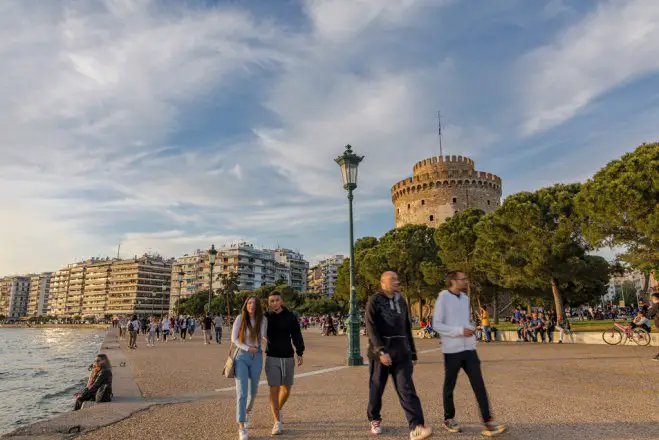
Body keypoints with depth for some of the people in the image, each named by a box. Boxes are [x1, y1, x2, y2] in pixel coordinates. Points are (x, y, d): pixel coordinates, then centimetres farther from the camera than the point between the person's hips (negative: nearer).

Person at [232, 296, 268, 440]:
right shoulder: (240, 318, -11)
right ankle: (242, 427, -4)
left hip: (256, 358, 3)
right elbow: (234, 338, -7)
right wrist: (248, 348, -15)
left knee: (253, 389, 18)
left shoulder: (263, 320, -6)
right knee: (241, 391, -11)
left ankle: (247, 410, 49)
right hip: (241, 356, -2)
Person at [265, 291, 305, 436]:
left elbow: (297, 336, 0)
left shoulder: (290, 316, -3)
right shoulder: (265, 317, -2)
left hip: (288, 357, 1)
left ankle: (279, 409, 40)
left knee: (286, 389, 11)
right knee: (274, 388, -5)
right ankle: (277, 422, 3)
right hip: (272, 358, -1)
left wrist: (300, 353, -4)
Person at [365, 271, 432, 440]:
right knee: (377, 389, 10)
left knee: (407, 389, -8)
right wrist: (381, 351, -23)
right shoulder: (374, 301, -5)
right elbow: (371, 328, -13)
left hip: (401, 353, 4)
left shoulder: (401, 302, 12)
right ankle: (374, 419, 31)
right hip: (381, 352, -3)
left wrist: (413, 354, 17)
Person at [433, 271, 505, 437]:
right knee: (450, 385, 9)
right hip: (452, 350, -5)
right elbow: (436, 325, -13)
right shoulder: (443, 298, -11)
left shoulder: (465, 298, 11)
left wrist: (471, 327, -1)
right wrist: (460, 331, -18)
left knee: (479, 384, -1)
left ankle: (487, 421, 2)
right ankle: (449, 419, 25)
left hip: (469, 348, 6)